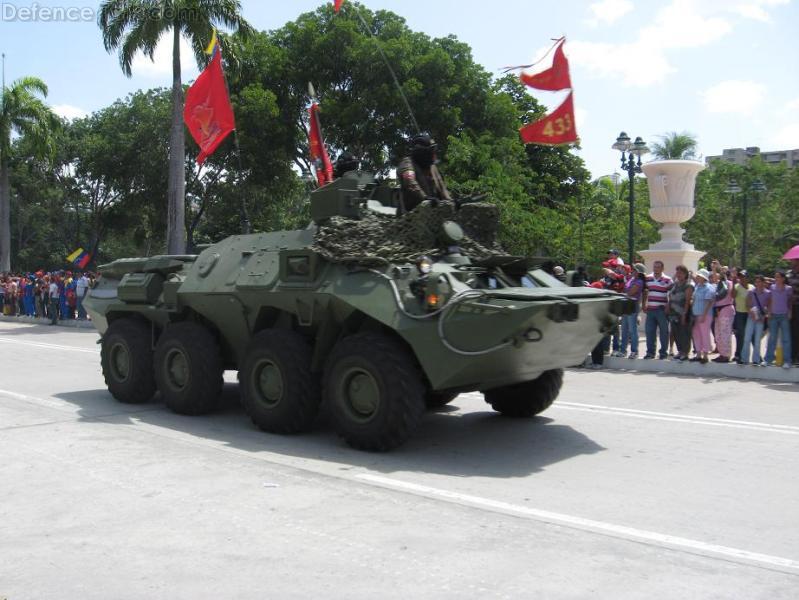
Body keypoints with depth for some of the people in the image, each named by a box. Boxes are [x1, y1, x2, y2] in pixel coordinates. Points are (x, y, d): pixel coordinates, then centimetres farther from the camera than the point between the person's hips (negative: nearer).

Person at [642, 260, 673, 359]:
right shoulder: (648, 278, 9)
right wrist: (644, 305, 12)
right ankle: (650, 352, 15)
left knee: (664, 331, 4)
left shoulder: (667, 280, -5)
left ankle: (663, 352, 12)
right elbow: (645, 292, 18)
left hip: (662, 310, -4)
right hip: (650, 309, 4)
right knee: (649, 331, 6)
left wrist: (668, 307, -11)